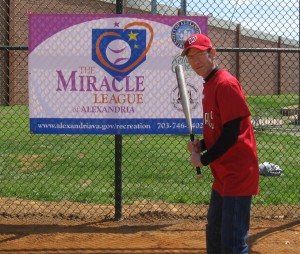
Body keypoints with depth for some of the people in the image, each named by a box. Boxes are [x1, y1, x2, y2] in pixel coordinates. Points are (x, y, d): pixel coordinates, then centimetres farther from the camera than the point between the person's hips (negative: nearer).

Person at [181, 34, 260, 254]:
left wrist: (204, 159, -12)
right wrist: (200, 146, 4)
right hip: (222, 176, 10)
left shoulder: (226, 83, -16)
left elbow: (232, 132, -20)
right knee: (214, 236, 20)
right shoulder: (209, 85, 13)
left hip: (238, 175, -10)